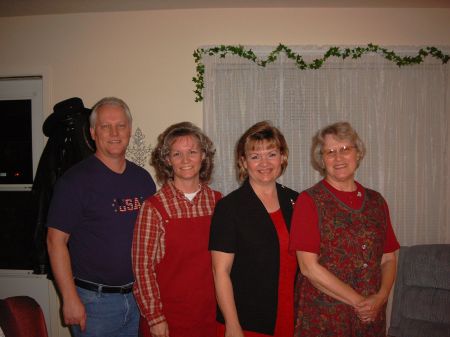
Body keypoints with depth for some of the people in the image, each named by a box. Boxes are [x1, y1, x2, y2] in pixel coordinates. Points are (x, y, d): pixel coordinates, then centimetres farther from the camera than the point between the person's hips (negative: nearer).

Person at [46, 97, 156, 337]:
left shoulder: (142, 178, 5)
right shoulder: (75, 179, -10)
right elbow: (56, 241, -11)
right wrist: (70, 299, -14)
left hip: (140, 296, 5)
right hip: (94, 299, -4)